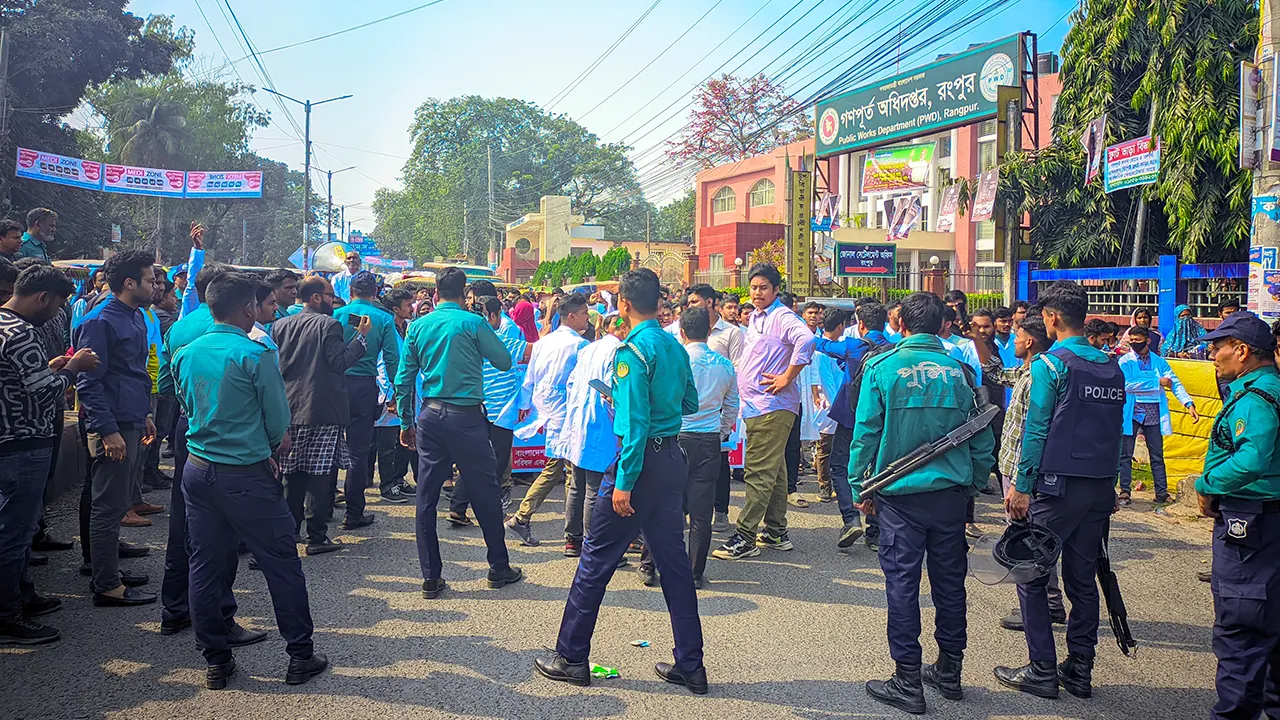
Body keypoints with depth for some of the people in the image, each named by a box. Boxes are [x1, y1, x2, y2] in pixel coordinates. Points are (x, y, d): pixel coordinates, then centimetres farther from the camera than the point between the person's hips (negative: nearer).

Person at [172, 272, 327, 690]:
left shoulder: (186, 354, 5)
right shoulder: (255, 355, -14)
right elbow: (279, 424, -10)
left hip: (197, 469, 6)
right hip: (246, 475, -6)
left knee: (205, 565, 12)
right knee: (282, 563, 5)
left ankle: (216, 660, 20)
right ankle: (300, 655, 13)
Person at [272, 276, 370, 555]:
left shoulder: (280, 326, 8)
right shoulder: (329, 325, -10)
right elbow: (340, 362, -15)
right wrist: (362, 335, -9)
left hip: (289, 410, 6)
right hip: (321, 412, -6)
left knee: (293, 475, 15)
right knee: (318, 475, -2)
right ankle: (317, 538, 1)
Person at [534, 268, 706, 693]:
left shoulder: (634, 350, -15)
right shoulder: (675, 347, 9)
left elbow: (635, 422, -21)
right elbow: (690, 404, 19)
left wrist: (624, 482, -20)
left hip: (643, 459, -8)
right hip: (673, 458, 8)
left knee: (596, 559, 4)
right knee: (674, 562, 12)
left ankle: (571, 658, 14)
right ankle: (690, 666, 17)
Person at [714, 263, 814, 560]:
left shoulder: (782, 318, -12)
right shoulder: (756, 317, 17)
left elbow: (806, 340, -31)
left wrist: (787, 379, -23)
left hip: (772, 407, -10)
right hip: (757, 405, 10)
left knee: (760, 473, -9)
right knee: (773, 471, 15)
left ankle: (745, 538, -8)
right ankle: (777, 532, 23)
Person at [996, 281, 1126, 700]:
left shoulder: (1051, 363, -10)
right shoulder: (1112, 367, 10)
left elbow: (1036, 430, -13)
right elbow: (1116, 430, 12)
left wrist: (1022, 487, -9)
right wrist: (1108, 484, 17)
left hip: (1059, 485, -7)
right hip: (1101, 488, 7)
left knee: (1031, 575, 3)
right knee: (1083, 578, 13)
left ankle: (1042, 671, 5)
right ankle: (1080, 671, 18)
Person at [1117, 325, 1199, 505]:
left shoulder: (1159, 362, 8)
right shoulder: (1125, 361, -1)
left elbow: (1175, 383, 2)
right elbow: (1128, 384, -15)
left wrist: (1189, 404, -12)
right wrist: (1157, 382, -12)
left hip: (1154, 412, 3)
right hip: (1132, 412, -2)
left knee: (1157, 455, 7)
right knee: (1125, 454, 2)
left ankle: (1162, 492, 13)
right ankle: (1124, 491, 9)